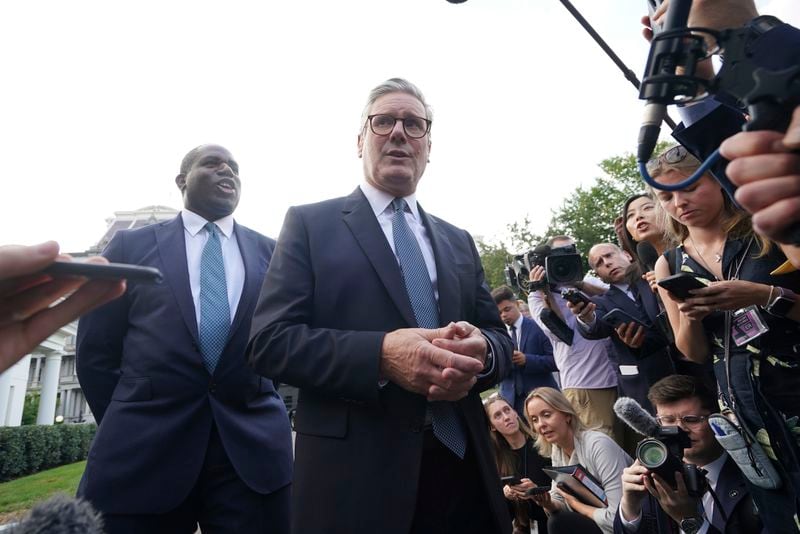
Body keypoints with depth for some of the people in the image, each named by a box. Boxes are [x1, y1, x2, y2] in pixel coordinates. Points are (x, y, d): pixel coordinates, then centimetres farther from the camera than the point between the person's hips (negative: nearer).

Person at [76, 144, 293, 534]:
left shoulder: (270, 252, 9)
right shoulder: (131, 245, 7)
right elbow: (95, 351, 7)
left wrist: (259, 406, 6)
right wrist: (122, 428, 6)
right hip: (142, 448, -1)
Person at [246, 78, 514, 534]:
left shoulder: (459, 241, 14)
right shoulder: (311, 224, 1)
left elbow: (500, 338, 10)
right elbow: (270, 340, -8)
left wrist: (480, 351, -14)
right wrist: (380, 354, -23)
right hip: (355, 472, -4)